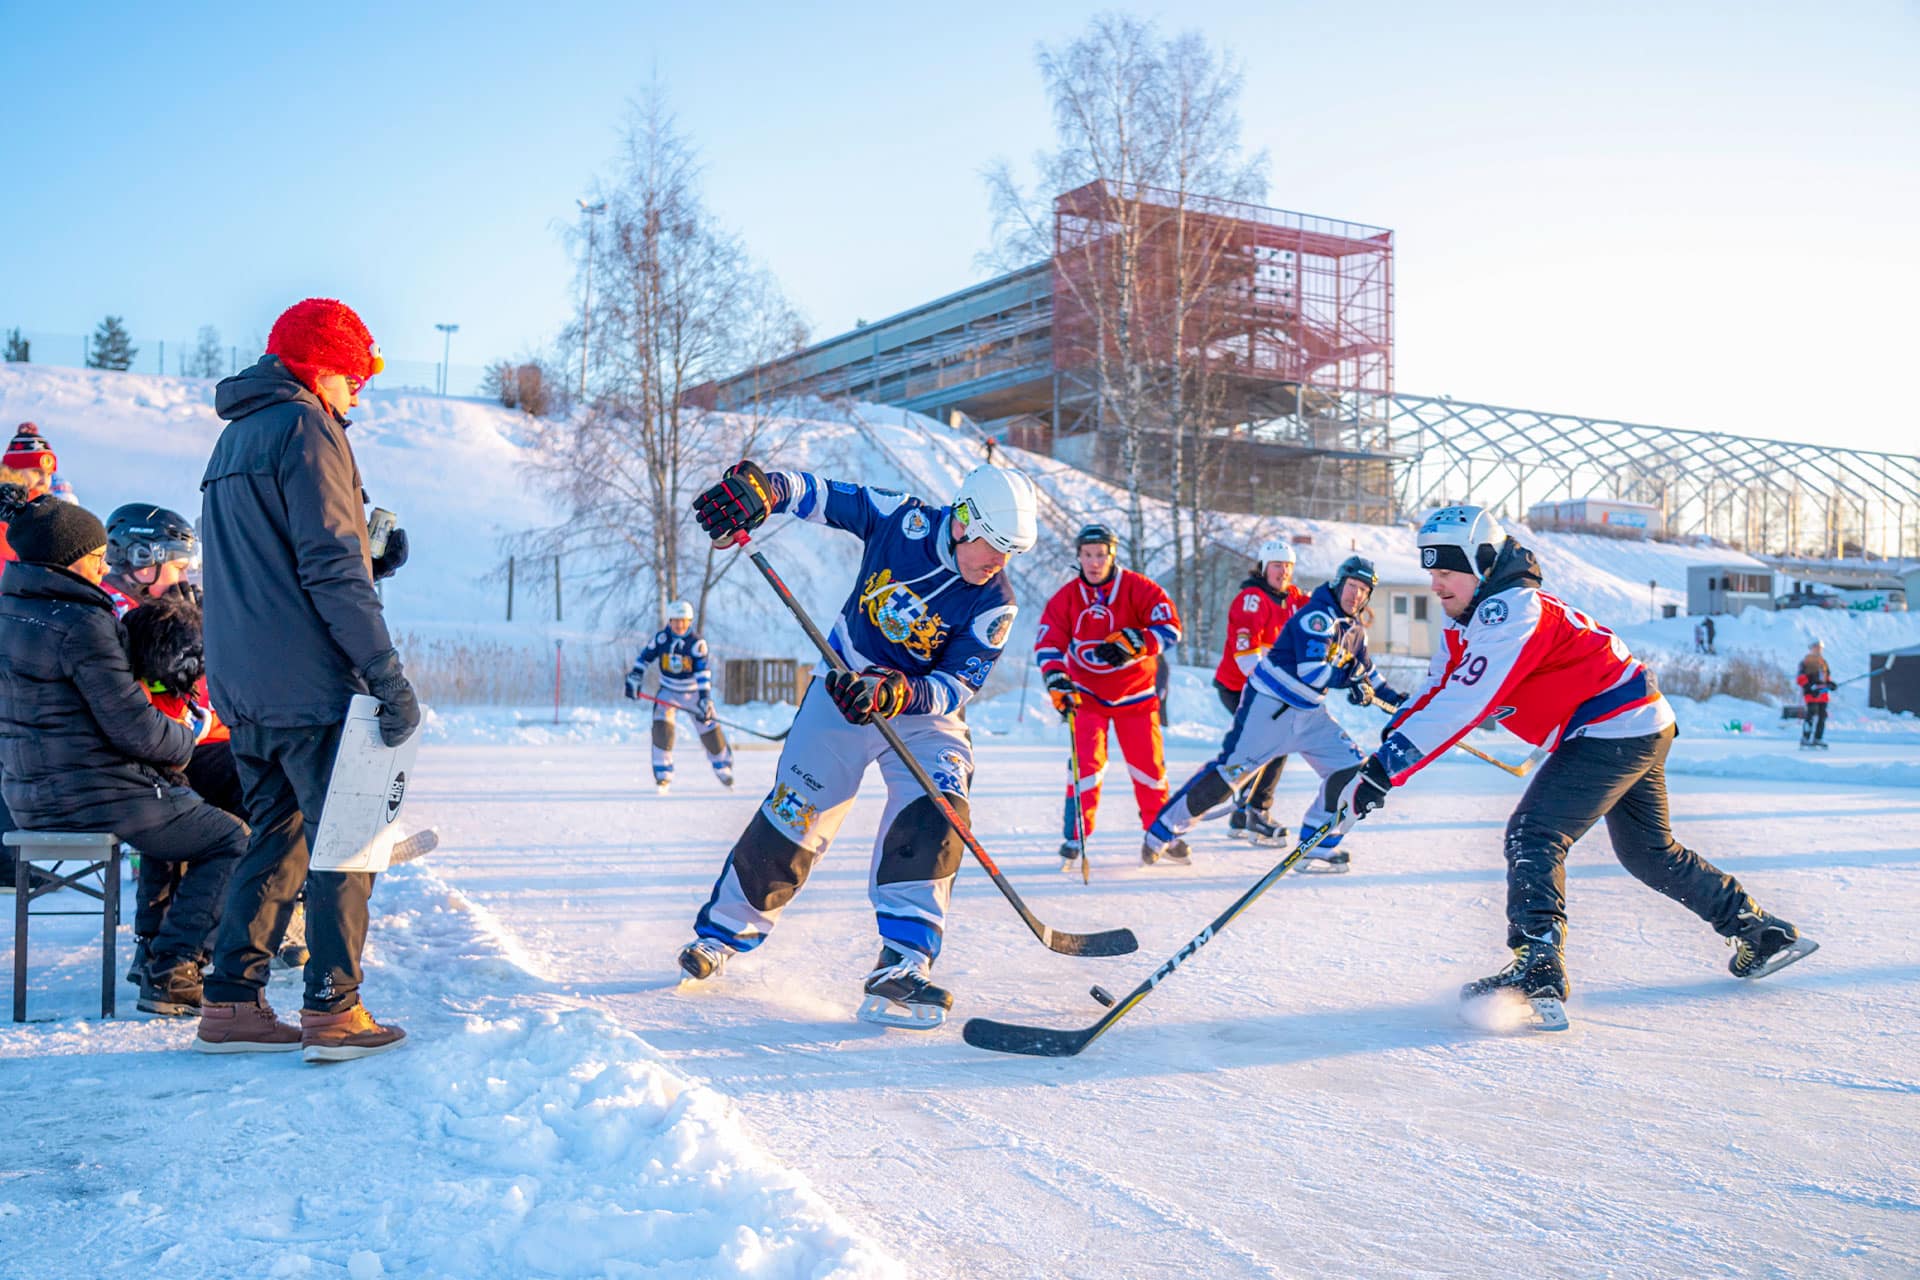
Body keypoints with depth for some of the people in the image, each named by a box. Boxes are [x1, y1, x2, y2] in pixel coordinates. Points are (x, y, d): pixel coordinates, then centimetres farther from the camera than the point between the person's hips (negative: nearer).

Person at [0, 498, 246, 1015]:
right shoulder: (82, 624, -20)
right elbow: (133, 728, -21)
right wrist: (185, 738, 1)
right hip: (97, 797, -10)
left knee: (179, 806, 32)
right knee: (233, 841, 3)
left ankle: (157, 946, 32)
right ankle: (169, 972, -3)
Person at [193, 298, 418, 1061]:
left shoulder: (232, 441, 20)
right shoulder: (305, 428, -9)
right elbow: (331, 569, -17)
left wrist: (372, 562, 15)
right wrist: (388, 674, -19)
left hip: (244, 687, 9)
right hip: (309, 683, -9)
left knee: (276, 841, 14)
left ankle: (231, 1004, 15)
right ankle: (332, 1012, -1)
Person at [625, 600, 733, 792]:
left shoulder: (696, 642, -17)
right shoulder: (661, 637, -10)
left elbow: (702, 672, -23)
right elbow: (645, 657, 1)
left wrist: (705, 698, -31)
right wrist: (634, 679, -7)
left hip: (694, 691, -1)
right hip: (668, 691, 1)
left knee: (709, 730, -1)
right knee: (661, 726, -20)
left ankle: (723, 768, 24)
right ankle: (662, 775, -11)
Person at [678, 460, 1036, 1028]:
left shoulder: (994, 604, -16)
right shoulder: (906, 521, -14)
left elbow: (959, 684, -21)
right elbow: (822, 495, -8)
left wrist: (900, 695, -40)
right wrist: (761, 487, -26)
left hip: (926, 712, 0)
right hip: (845, 689, 1)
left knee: (934, 815, -24)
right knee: (793, 816, 0)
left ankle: (901, 967, -24)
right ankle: (722, 930, 20)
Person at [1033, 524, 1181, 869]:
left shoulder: (1139, 589, -11)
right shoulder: (1066, 598, -6)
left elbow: (1170, 629, -19)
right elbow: (1047, 644, -7)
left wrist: (1131, 642, -33)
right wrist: (1057, 680, -24)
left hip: (1135, 693, 0)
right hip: (1086, 693, 0)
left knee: (1148, 763, 1)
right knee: (1087, 760, -13)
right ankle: (1076, 834, -3)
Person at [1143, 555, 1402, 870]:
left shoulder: (1355, 629, 11)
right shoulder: (1318, 616, -17)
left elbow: (1364, 670, 28)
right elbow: (1313, 673, -26)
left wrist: (1392, 697, 21)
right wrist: (1351, 678, -16)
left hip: (1308, 714, 9)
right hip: (1268, 707, -9)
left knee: (1350, 768, 1)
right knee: (1231, 769, -10)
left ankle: (1317, 846, 7)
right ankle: (1163, 830, 1)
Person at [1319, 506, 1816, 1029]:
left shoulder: (1511, 609, -25)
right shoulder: (1467, 622, 6)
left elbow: (1462, 707, -35)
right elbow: (1434, 696, 2)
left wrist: (1380, 771, -39)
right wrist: (1375, 756, -13)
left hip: (1619, 727, -11)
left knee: (1534, 835, -20)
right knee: (1650, 852, 24)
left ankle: (1539, 971, -29)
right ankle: (1761, 932, 40)